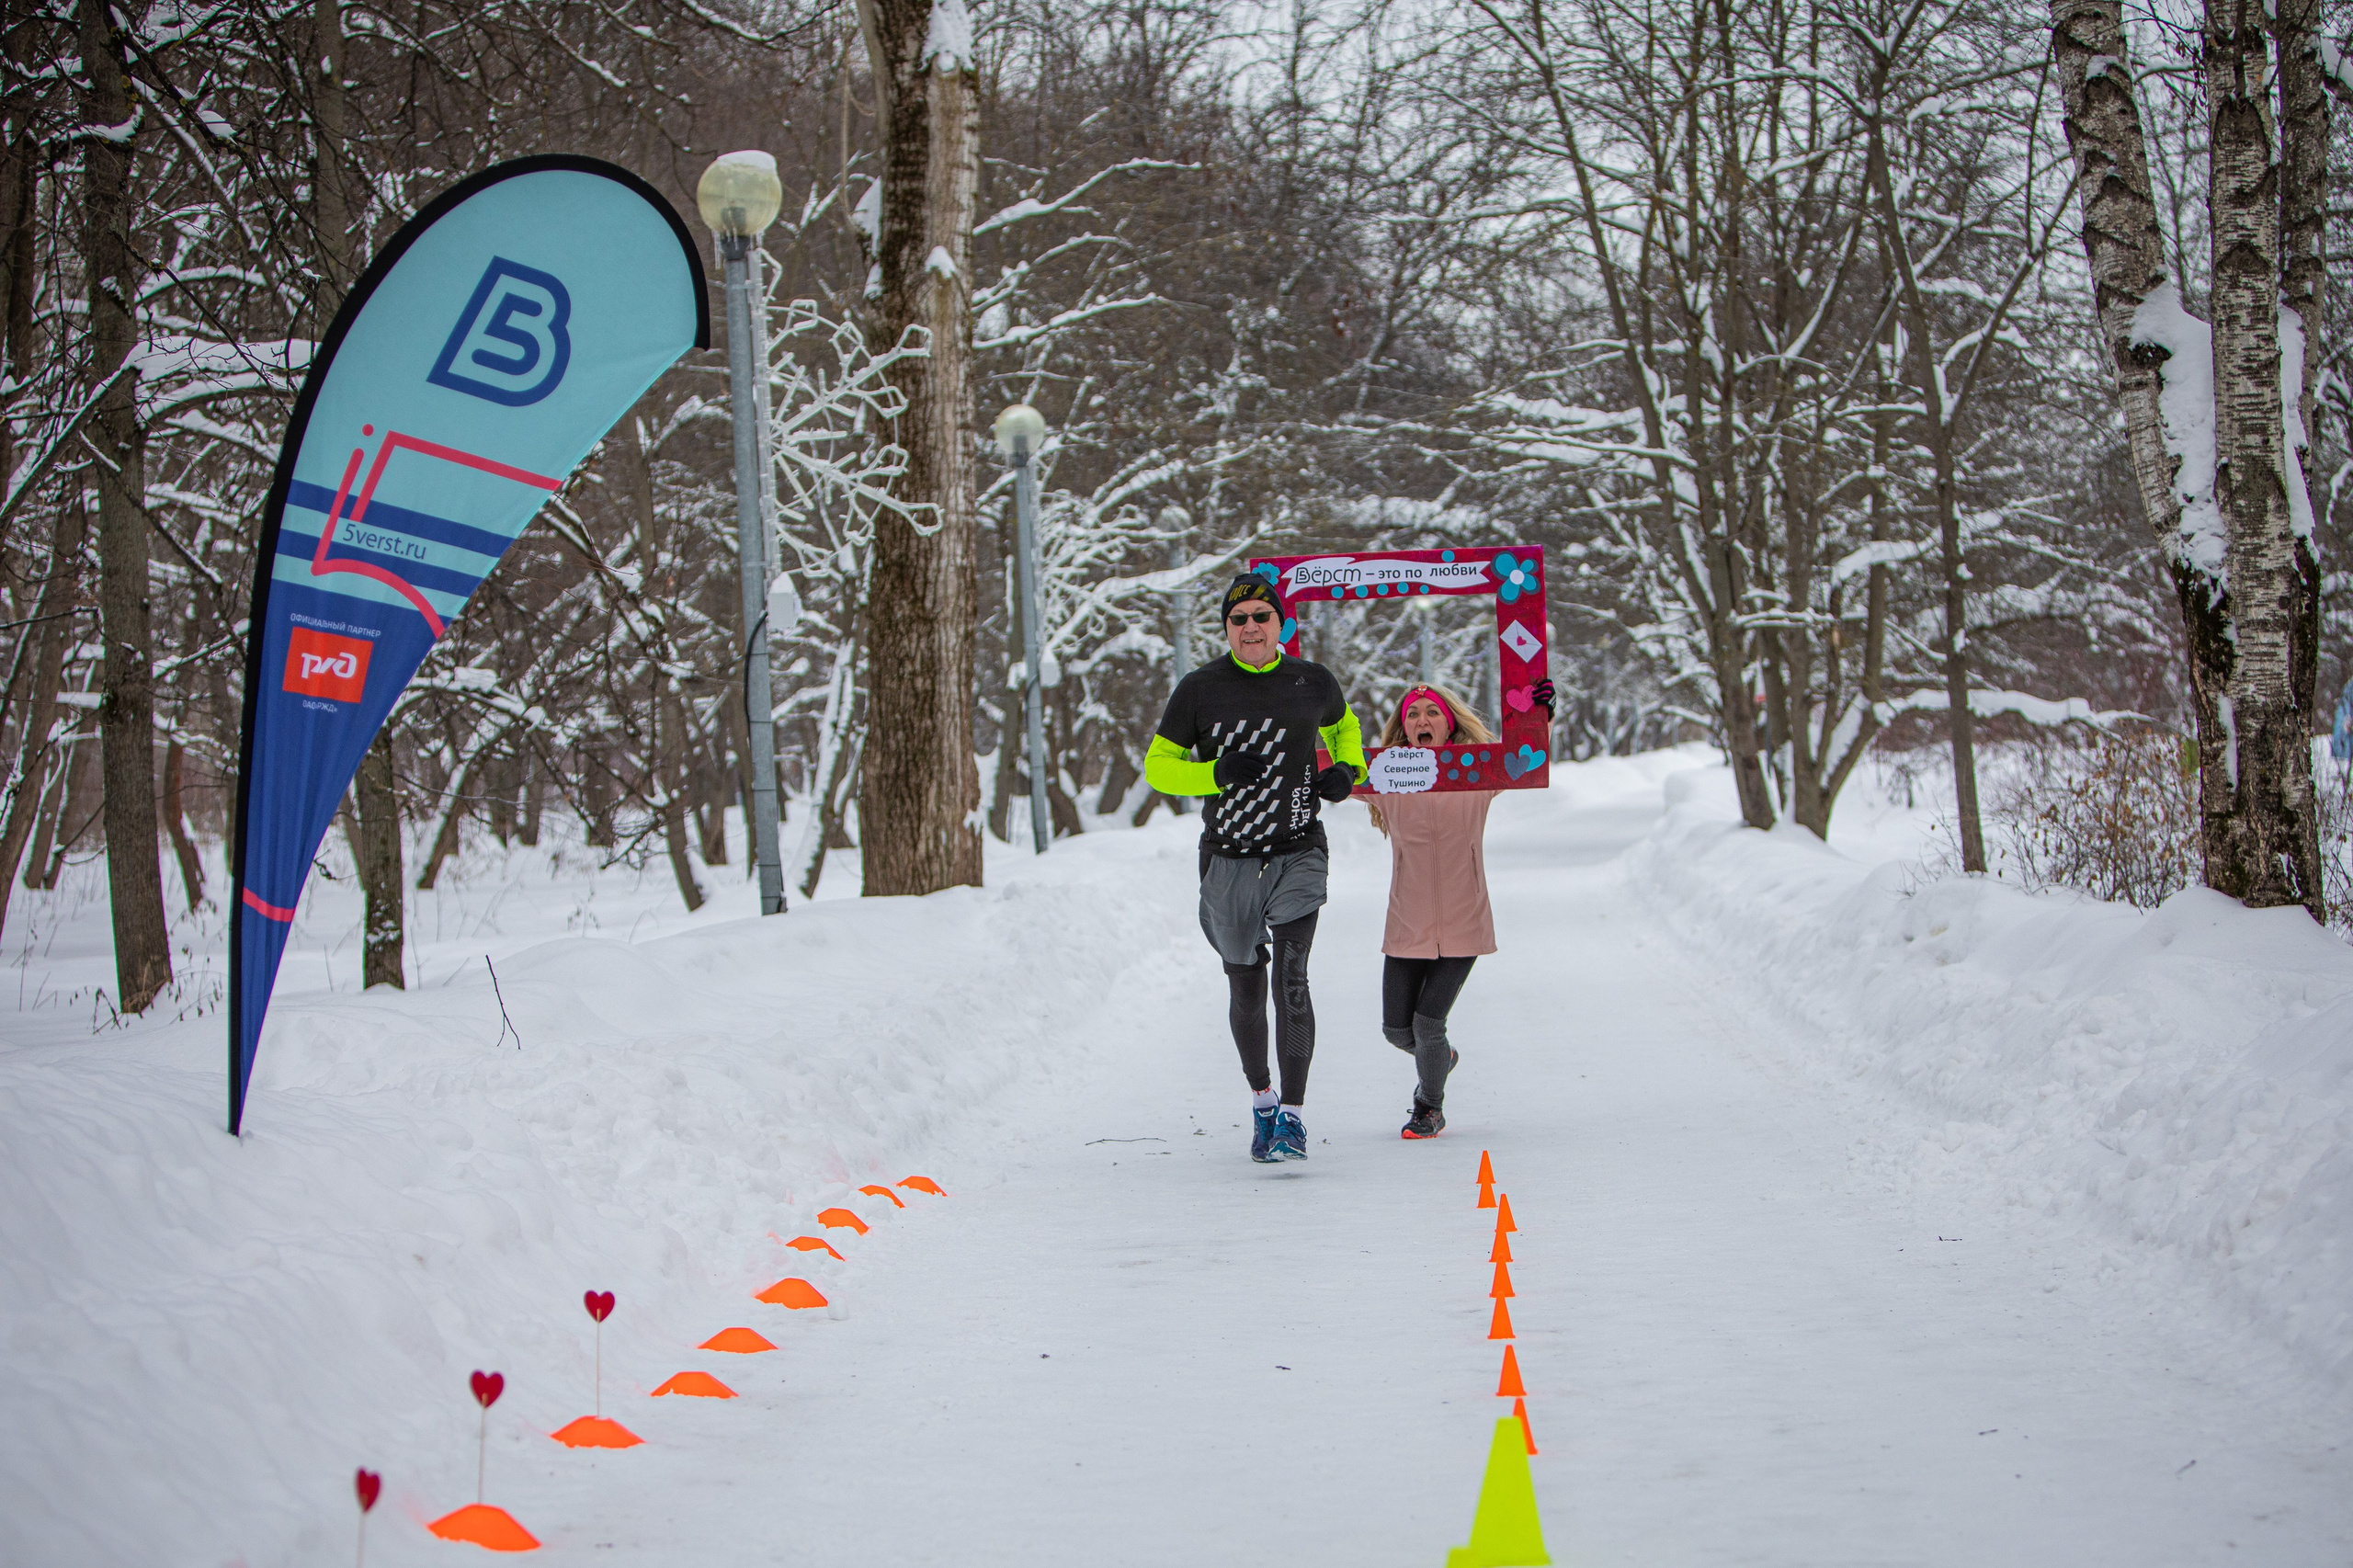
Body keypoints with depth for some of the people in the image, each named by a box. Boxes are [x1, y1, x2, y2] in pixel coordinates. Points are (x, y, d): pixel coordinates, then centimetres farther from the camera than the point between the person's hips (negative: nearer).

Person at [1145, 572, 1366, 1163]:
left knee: (1291, 977, -18)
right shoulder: (1200, 689, -4)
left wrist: (1347, 769, 3)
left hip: (1298, 857, -1)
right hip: (1229, 863, 1)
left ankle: (1292, 1117, -14)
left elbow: (1343, 725, 23)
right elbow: (1158, 767, 1)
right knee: (1245, 990, 12)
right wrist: (1216, 774, -16)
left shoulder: (1313, 683, 1)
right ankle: (1261, 1099, 36)